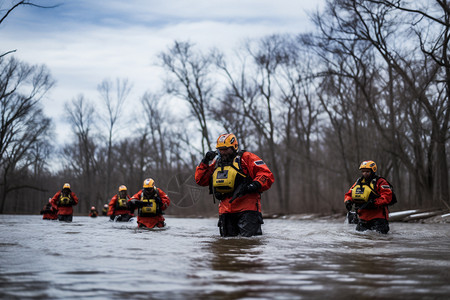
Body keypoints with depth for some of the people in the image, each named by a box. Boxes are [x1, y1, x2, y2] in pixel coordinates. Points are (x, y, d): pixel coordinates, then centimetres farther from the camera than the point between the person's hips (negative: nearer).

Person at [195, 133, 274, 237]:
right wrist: (205, 162, 11)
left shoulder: (246, 158, 2)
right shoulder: (216, 163, 18)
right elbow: (200, 180, 23)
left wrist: (254, 186, -22)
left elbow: (266, 175, -6)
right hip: (226, 208, 5)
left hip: (246, 205, -5)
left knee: (249, 235, -12)